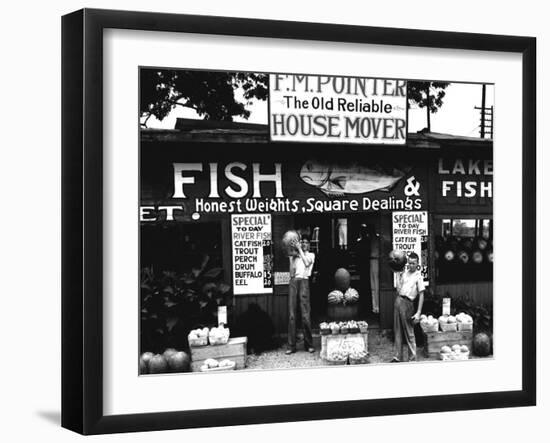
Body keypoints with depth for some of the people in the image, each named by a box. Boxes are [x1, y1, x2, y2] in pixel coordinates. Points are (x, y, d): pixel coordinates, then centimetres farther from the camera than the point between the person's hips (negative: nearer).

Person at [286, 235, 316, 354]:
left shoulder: (311, 255, 16)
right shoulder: (295, 256, 21)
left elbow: (307, 263, -7)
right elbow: (291, 273, 10)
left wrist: (299, 249, -3)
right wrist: (291, 258, 2)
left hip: (304, 281, -2)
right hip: (293, 281, 3)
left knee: (305, 314, -8)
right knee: (291, 315, -3)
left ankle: (309, 344, -1)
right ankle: (291, 345, -3)